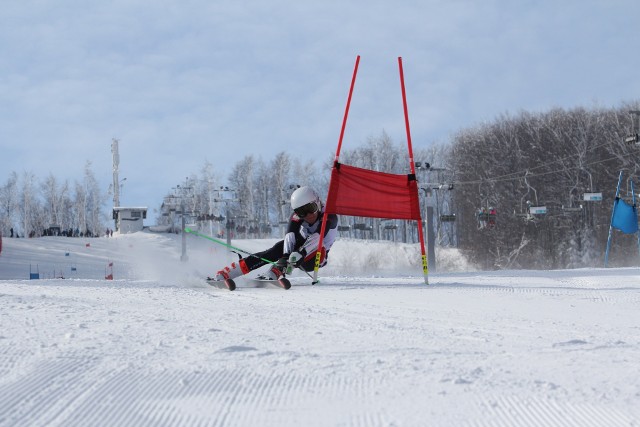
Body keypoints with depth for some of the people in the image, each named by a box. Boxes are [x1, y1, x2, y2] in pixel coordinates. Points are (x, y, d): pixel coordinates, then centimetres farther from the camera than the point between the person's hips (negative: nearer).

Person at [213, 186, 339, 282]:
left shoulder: (329, 217, -25)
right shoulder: (297, 217, -14)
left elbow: (315, 239, -39)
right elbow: (290, 236, -29)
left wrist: (300, 254, -54)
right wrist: (285, 256, -48)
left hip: (316, 258, -2)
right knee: (279, 249, -25)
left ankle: (273, 273, -44)